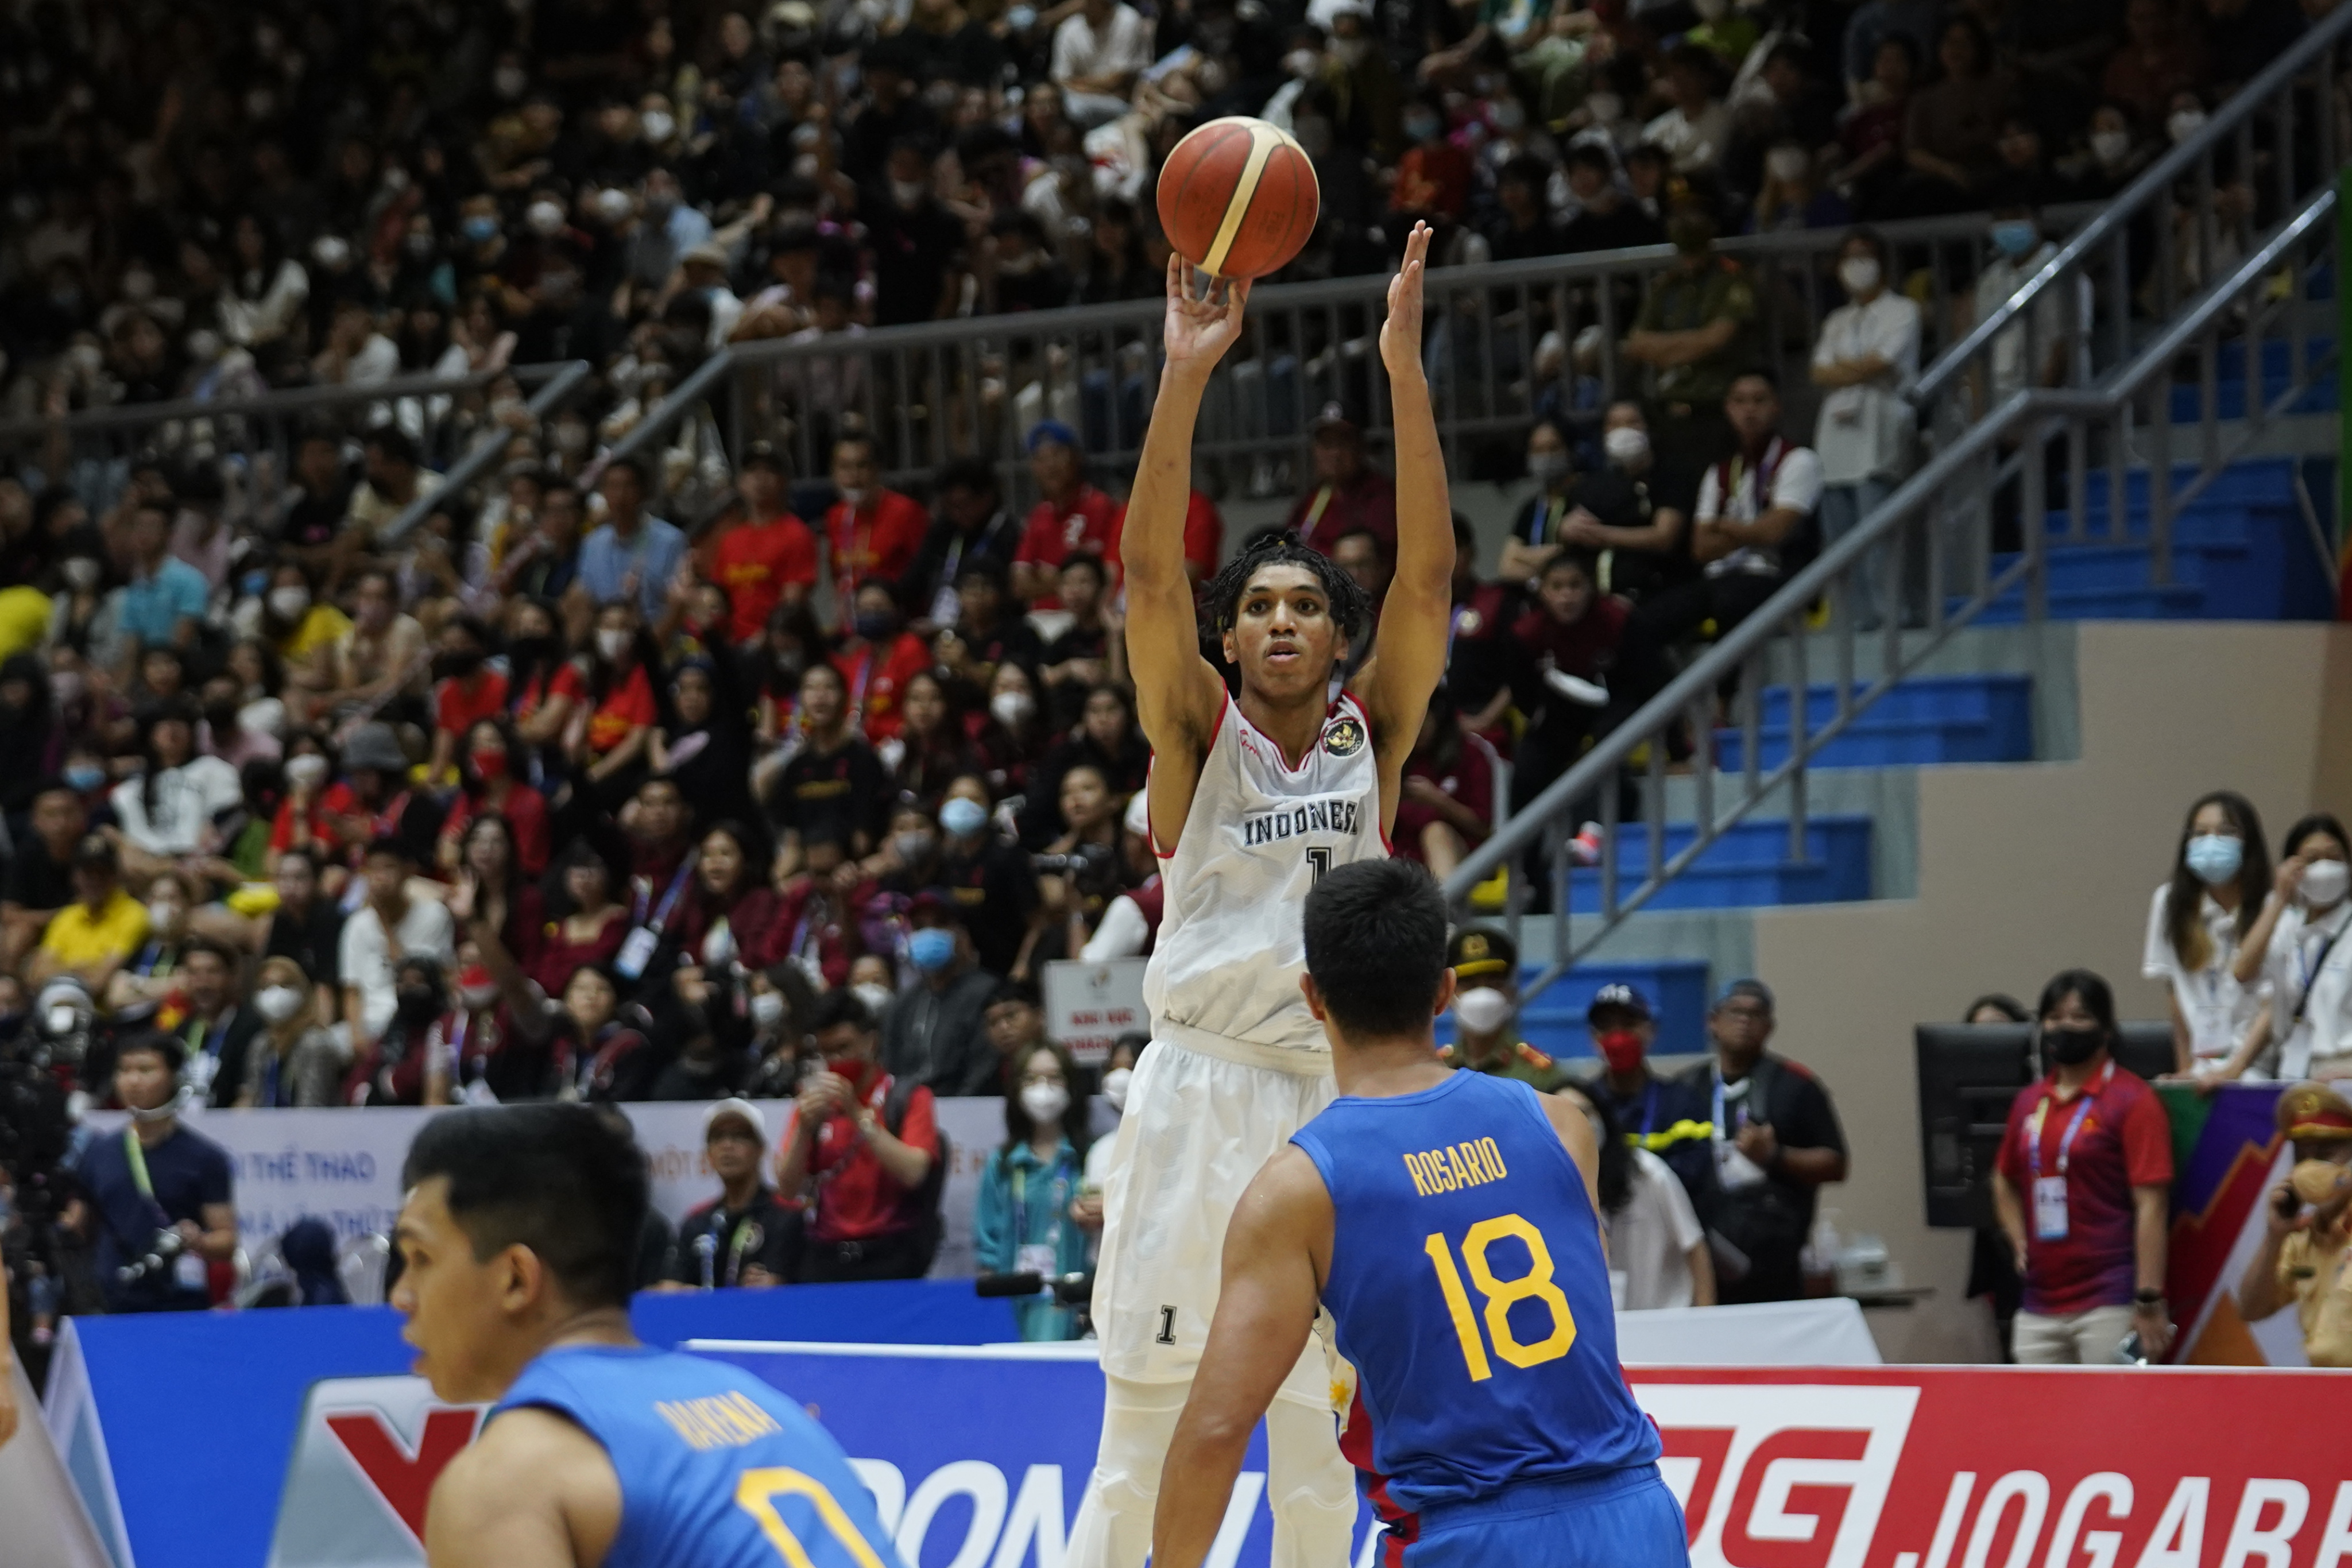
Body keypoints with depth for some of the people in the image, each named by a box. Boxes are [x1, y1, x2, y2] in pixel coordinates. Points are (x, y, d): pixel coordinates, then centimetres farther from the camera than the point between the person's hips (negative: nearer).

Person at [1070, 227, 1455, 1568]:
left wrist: (1405, 367, -16)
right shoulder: (1199, 732, 2)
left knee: (1323, 1431, 7)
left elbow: (1430, 575, -6)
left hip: (1340, 1096, 2)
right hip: (1203, 1089, -2)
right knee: (1146, 1419, -2)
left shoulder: (1373, 733, 6)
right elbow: (1151, 572, -12)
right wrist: (1188, 373, -22)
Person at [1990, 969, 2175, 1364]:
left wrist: (2149, 1303, -17)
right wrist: (2021, 1245, 11)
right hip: (2040, 1307, 7)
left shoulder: (2132, 1101, -6)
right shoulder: (2029, 1102, 13)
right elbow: (2006, 1183, 29)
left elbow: (2151, 1206, -11)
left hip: (2110, 1306, -7)